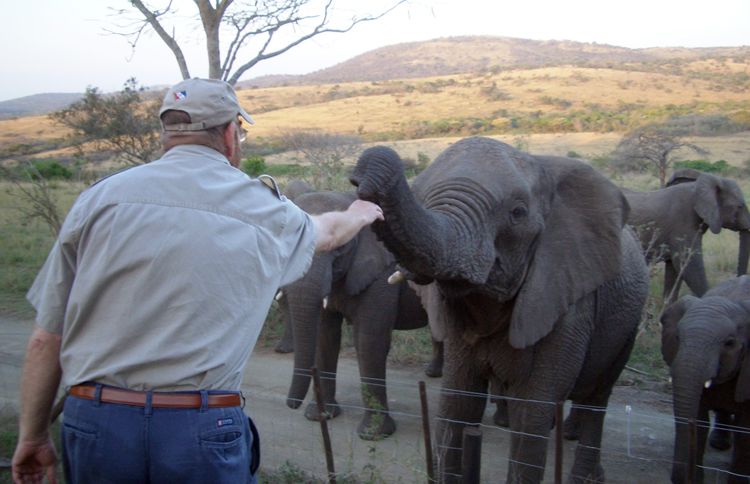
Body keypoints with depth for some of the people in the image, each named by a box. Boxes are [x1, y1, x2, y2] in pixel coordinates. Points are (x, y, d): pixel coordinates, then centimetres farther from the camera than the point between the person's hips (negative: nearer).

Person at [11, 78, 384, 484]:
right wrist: (358, 216, 49)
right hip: (202, 431, -1)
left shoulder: (100, 197, 0)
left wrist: (32, 436, 15)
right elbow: (326, 233, 26)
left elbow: (46, 337, 2)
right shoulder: (262, 208, 2)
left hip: (93, 423, 2)